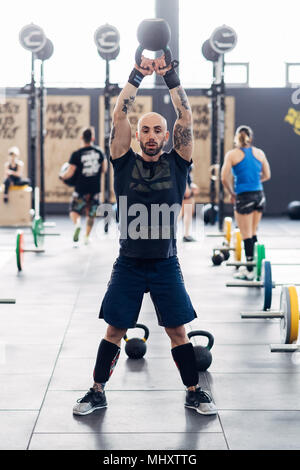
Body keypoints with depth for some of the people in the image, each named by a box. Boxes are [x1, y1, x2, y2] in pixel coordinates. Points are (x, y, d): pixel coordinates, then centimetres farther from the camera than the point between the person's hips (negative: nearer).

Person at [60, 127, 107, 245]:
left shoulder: (76, 154, -11)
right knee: (91, 214, 17)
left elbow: (69, 173, -12)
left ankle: (77, 224, -21)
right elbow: (104, 169, 8)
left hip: (81, 188, -3)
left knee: (74, 211, 10)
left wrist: (62, 176, 7)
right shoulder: (99, 151, 0)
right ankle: (87, 237, 21)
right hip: (95, 188, 3)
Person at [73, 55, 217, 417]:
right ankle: (97, 393, 21)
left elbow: (186, 118, -8)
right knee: (114, 331, 7)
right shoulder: (125, 164, 1)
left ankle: (194, 393, 22)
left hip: (166, 265, 0)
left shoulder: (176, 164, 1)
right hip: (129, 264, 0)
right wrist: (137, 75, -11)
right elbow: (118, 116, -8)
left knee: (177, 331, 7)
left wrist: (170, 76, -12)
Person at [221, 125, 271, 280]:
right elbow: (266, 175, 11)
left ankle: (250, 271, 3)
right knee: (253, 233, 17)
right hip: (259, 195, 4)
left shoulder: (232, 154, -4)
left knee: (247, 235, 0)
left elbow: (225, 178, -9)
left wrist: (232, 193, 5)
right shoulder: (259, 153, 6)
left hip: (244, 197, -4)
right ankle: (253, 264, 23)